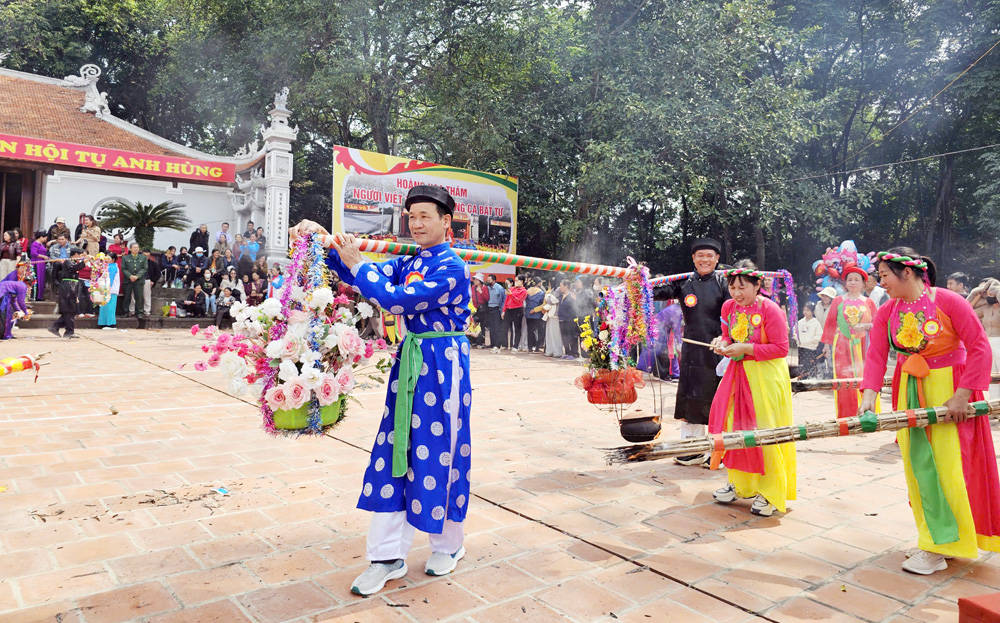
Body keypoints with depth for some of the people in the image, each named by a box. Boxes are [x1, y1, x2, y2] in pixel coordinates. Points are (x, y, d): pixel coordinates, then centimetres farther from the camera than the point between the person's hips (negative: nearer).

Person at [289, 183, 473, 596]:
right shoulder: (409, 263, 10)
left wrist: (356, 263, -15)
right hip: (409, 363, 7)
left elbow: (397, 301, -22)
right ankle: (389, 556, 17)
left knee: (438, 453, 4)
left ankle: (448, 545, 27)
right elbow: (358, 274, 7)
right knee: (396, 453, 7)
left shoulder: (451, 267, -14)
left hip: (442, 368, -7)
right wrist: (326, 241, -7)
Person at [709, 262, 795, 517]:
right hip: (738, 373, 6)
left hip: (766, 377, -6)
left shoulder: (770, 309, -14)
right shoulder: (728, 307, 6)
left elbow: (781, 348, -14)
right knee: (734, 429, 8)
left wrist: (745, 349, -20)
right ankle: (739, 484, 24)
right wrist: (722, 342, -5)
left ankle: (770, 493, 8)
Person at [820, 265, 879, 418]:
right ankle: (847, 418, -1)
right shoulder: (838, 301, 9)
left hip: (863, 346, 1)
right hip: (843, 346, -1)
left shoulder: (868, 302, 11)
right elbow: (830, 324, 7)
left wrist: (865, 326, -13)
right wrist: (827, 344, 1)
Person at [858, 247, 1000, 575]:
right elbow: (876, 355, -5)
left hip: (948, 390, -5)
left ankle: (937, 548, 7)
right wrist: (869, 395, -19)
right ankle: (937, 538, 23)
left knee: (945, 465, -3)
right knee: (918, 465, 7)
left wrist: (961, 396, -18)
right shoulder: (887, 312, 1)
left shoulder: (948, 302, -14)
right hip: (910, 392, 5)